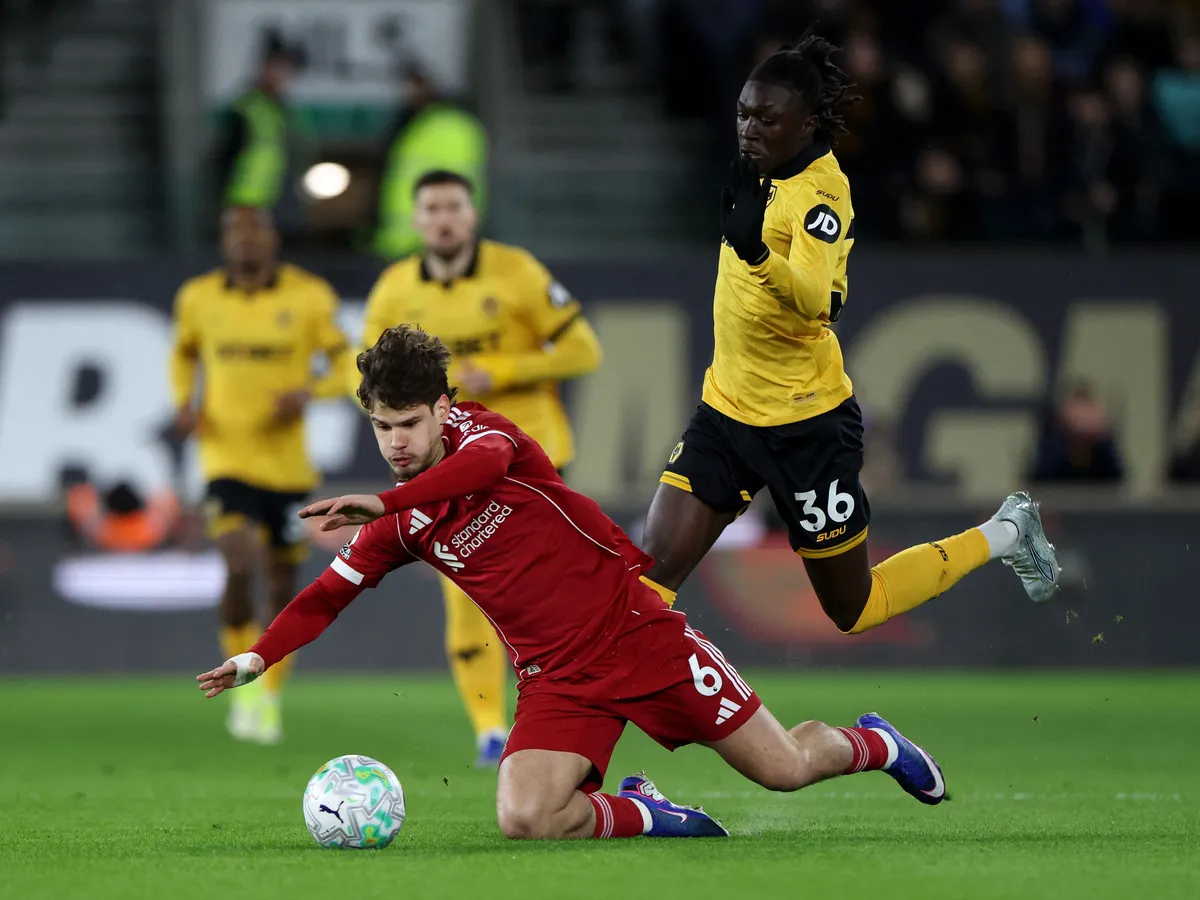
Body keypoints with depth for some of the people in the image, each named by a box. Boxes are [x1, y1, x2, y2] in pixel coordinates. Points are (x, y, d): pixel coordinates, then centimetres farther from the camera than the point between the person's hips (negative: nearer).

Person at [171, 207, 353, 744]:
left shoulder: (309, 297, -3)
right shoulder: (198, 298, 2)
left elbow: (346, 366, 1)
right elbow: (184, 353, 21)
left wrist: (310, 391, -20)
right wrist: (185, 403, 2)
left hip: (288, 462, 1)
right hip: (227, 457, -1)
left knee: (283, 580, 9)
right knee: (239, 566, -20)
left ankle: (271, 698, 29)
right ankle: (244, 689, -1)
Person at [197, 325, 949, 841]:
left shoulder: (479, 430, -10)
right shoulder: (400, 526, 4)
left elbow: (484, 463, -34)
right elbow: (330, 592, 9)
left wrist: (382, 503, -43)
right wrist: (257, 658, -5)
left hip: (636, 632, -4)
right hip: (557, 678, 4)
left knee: (784, 768, 1)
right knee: (523, 820, -22)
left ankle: (874, 744, 35)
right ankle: (640, 815, 7)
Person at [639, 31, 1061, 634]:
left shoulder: (820, 192, -22)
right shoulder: (764, 176, 2)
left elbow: (817, 301, -41)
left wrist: (759, 253, -56)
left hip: (805, 426, -7)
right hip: (726, 408, 7)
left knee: (854, 611, 10)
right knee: (652, 573, -9)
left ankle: (1004, 535, 28)